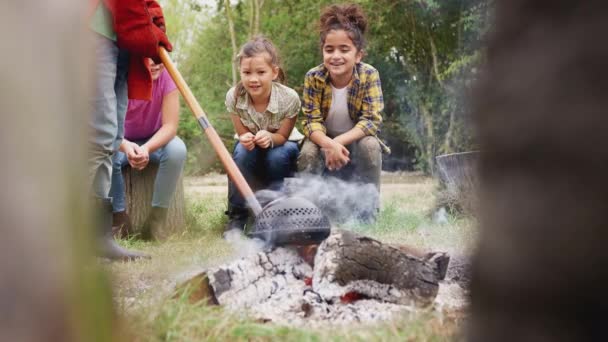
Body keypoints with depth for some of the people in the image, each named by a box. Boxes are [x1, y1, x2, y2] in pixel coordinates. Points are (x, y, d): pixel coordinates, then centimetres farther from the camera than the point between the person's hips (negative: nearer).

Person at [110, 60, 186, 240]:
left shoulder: (167, 77, -22)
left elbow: (170, 125, -27)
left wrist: (147, 148, -47)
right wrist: (126, 146, -54)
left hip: (155, 140, 1)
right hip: (122, 142, 0)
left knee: (177, 150, -31)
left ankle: (158, 214, -16)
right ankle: (119, 215, -11)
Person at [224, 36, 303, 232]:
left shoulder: (289, 98, -30)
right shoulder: (234, 97, -26)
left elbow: (282, 136, -19)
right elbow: (242, 133, -15)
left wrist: (269, 138, -44)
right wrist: (246, 139, -41)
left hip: (281, 145, -1)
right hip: (253, 150, 1)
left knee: (277, 156, -35)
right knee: (242, 152, -33)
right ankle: (237, 216, -17)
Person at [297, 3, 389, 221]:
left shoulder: (369, 76, -22)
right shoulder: (313, 77, -19)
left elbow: (372, 120, -26)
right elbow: (311, 121, -20)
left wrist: (339, 142, -38)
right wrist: (328, 144, -41)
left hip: (355, 142, 0)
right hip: (324, 141, 1)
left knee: (370, 145, -31)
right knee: (308, 151, -30)